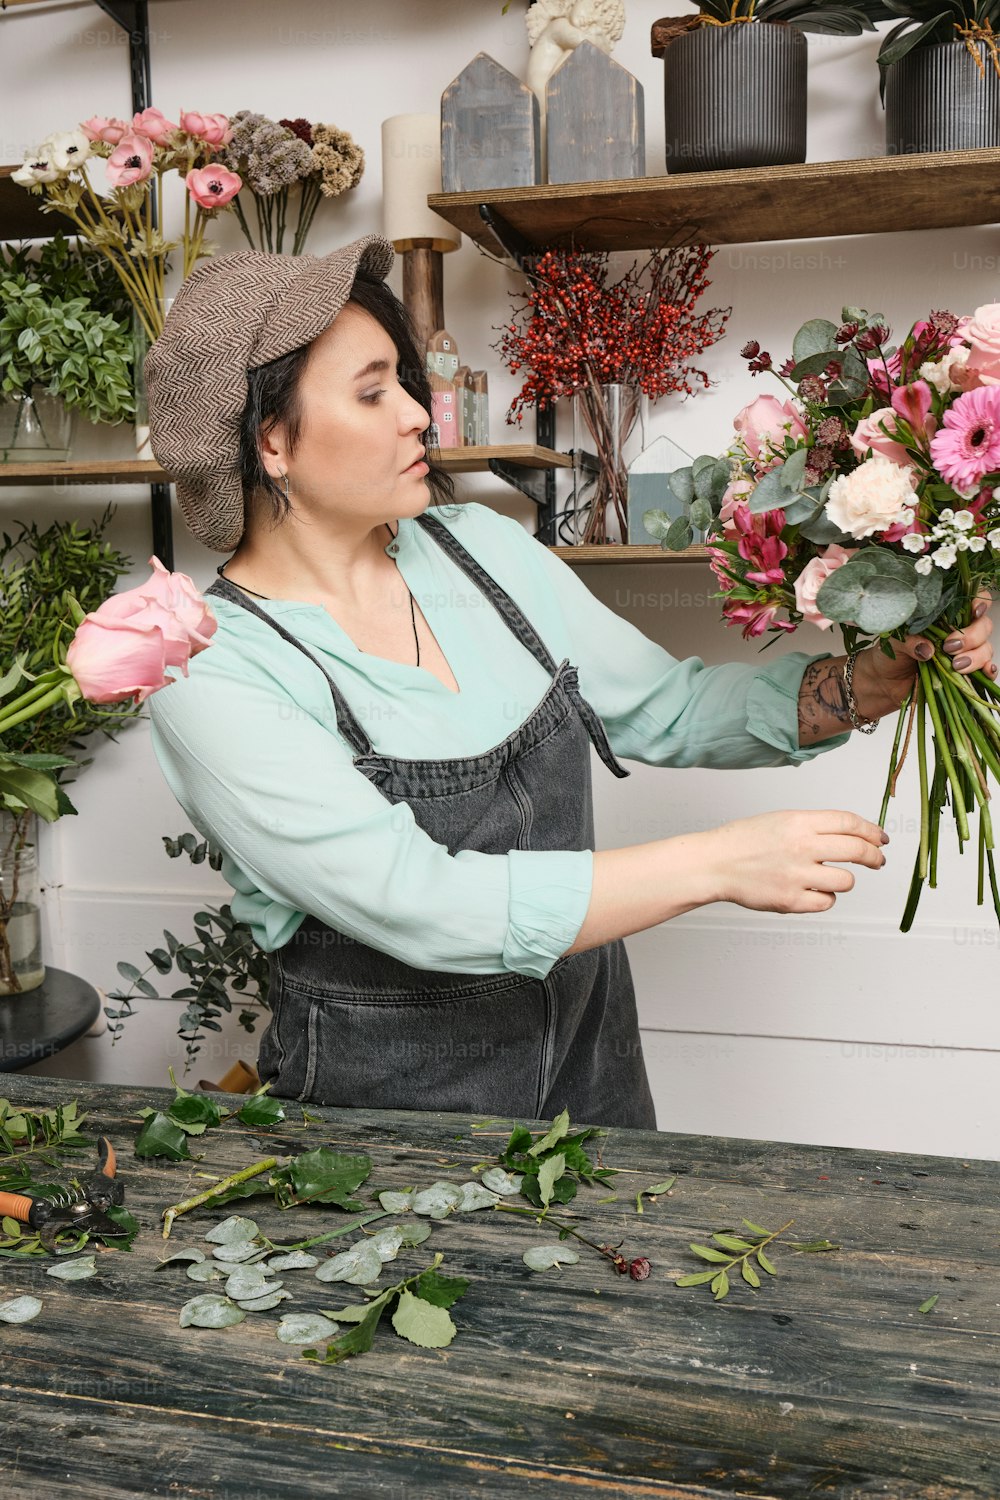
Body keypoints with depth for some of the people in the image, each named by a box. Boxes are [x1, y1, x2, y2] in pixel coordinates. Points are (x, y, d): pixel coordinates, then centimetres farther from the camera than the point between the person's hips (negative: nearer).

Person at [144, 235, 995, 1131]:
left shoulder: (479, 546, -2)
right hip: (388, 1111, -5)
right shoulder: (213, 675, -20)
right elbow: (422, 905, -28)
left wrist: (868, 684, -10)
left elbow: (666, 707, 5)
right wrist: (719, 864, -26)